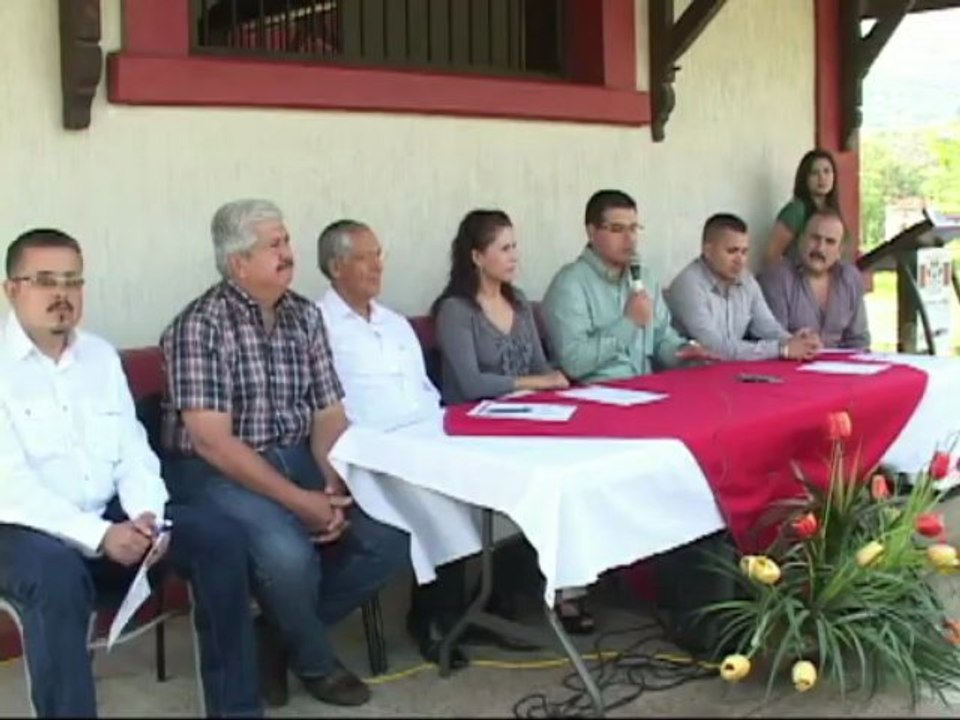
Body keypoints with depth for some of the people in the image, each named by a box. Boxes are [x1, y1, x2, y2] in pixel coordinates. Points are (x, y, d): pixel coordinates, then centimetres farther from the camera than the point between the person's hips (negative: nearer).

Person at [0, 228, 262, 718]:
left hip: (112, 515, 6)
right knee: (57, 573, -38)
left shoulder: (101, 355, 10)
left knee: (218, 536, -13)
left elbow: (132, 451, 7)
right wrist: (98, 536, -26)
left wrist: (146, 517, -13)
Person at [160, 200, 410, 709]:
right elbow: (211, 441, -21)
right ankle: (314, 661, 0)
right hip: (216, 473, -6)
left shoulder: (306, 316, 5)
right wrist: (298, 500, -24)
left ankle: (279, 634, 8)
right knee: (289, 553, -33)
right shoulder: (201, 326, -15)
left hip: (295, 458, 7)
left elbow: (328, 415, 6)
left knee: (388, 538, -11)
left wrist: (336, 487, -13)